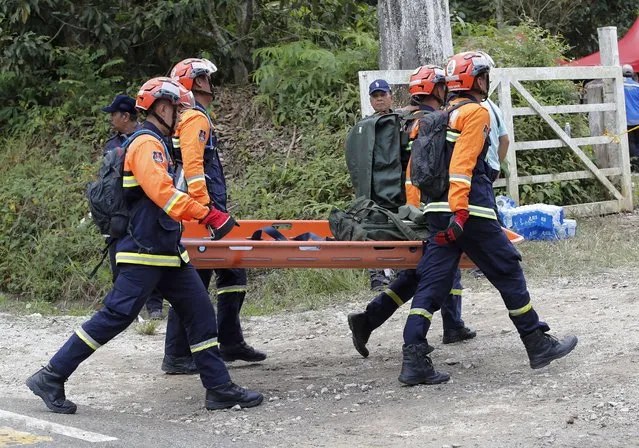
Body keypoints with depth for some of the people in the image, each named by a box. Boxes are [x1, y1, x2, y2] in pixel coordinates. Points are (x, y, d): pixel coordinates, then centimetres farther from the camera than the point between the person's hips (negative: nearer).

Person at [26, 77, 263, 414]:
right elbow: (162, 192, -27)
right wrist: (209, 215, -32)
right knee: (116, 316, -10)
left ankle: (219, 388, 8)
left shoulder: (156, 144, 19)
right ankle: (51, 378, -3)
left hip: (166, 251, 10)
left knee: (200, 313, 6)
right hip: (145, 253, -10)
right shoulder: (146, 144, -13)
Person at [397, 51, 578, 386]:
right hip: (471, 210, -8)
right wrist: (460, 211, -22)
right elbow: (463, 162, -16)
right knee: (508, 273, 4)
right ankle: (539, 346, 14)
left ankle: (413, 360, -9)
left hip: (437, 211, 8)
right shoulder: (476, 112, -4)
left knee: (431, 283, 1)